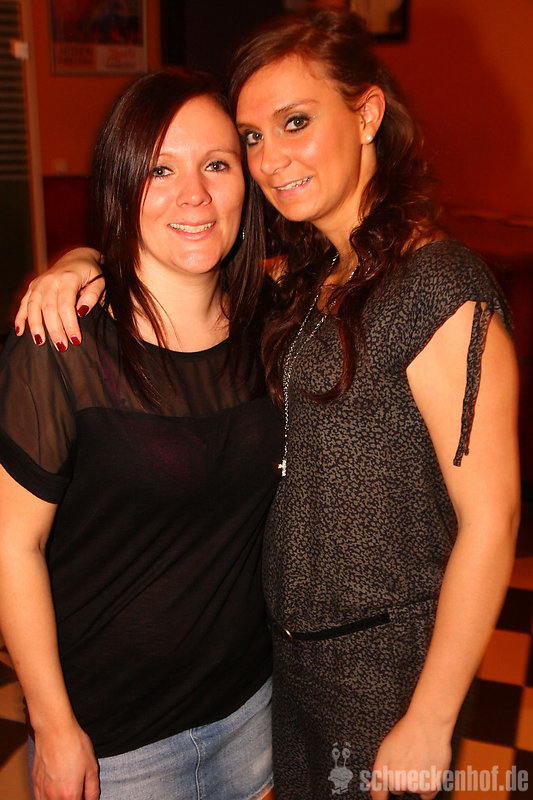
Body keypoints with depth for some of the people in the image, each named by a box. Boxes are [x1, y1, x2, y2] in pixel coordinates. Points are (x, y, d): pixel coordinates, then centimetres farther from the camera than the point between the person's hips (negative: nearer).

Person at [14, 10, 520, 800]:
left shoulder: (439, 289, -23)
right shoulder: (310, 277, 2)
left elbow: (491, 520, -22)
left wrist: (430, 723, -17)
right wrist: (84, 261, -11)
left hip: (386, 661, -7)